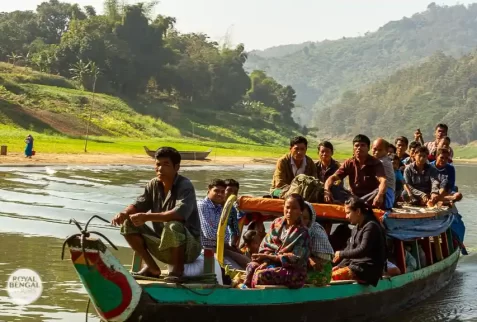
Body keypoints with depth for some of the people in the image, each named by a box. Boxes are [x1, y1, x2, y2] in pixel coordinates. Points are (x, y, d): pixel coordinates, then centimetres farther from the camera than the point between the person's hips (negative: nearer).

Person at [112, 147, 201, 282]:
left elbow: (180, 213, -33)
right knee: (129, 224, -6)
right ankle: (152, 268, 2)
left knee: (173, 227, -38)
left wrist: (147, 217, -41)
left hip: (189, 246, -6)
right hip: (163, 246, 6)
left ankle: (178, 269, -13)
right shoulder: (153, 185, 4)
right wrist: (124, 213, -22)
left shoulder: (185, 186, -17)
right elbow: (138, 205, 2)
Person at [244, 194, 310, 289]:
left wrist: (268, 257, -19)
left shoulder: (302, 233, -11)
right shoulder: (277, 223, 5)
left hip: (294, 271, -5)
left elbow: (295, 259, -17)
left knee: (261, 275, -28)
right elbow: (265, 246, 6)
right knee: (252, 267, -21)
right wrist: (266, 261, -15)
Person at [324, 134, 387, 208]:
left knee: (380, 192, -35)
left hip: (370, 199, -3)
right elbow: (333, 178, -4)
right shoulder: (349, 163, 4)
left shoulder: (375, 163, -7)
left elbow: (383, 181, -25)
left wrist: (379, 196, -48)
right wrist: (326, 190, -27)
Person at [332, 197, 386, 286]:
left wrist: (341, 254, -11)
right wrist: (339, 266, 3)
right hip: (355, 265, 9)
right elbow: (350, 251, 18)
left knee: (334, 276, -26)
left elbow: (363, 251, -20)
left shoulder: (371, 226, -11)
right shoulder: (356, 229, 17)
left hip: (368, 270, -9)